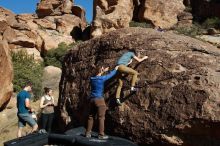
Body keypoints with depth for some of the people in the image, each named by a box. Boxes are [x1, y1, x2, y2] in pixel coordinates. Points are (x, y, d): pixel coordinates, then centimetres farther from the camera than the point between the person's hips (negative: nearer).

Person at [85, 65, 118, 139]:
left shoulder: (92, 78, 6)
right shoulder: (102, 78, -10)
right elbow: (111, 74, 5)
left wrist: (104, 71, 37)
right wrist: (115, 69, 23)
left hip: (92, 99, 7)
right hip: (99, 100, -7)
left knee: (91, 117, 11)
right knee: (101, 117, -2)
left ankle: (88, 133, 14)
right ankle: (101, 134, -1)